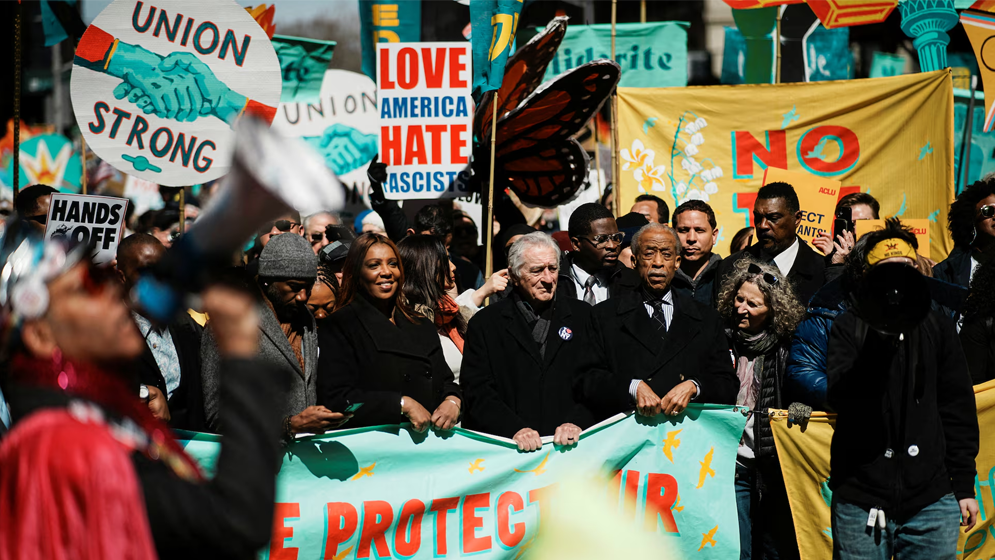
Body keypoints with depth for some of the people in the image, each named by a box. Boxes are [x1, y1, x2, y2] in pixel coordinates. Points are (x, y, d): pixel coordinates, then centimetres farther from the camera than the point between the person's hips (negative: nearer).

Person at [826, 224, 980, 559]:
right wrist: (881, 337, -18)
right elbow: (840, 397, -9)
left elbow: (958, 408, 13)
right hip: (860, 498, -1)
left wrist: (964, 485, 10)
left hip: (930, 497, 1)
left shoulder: (936, 326, 10)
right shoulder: (850, 326, 5)